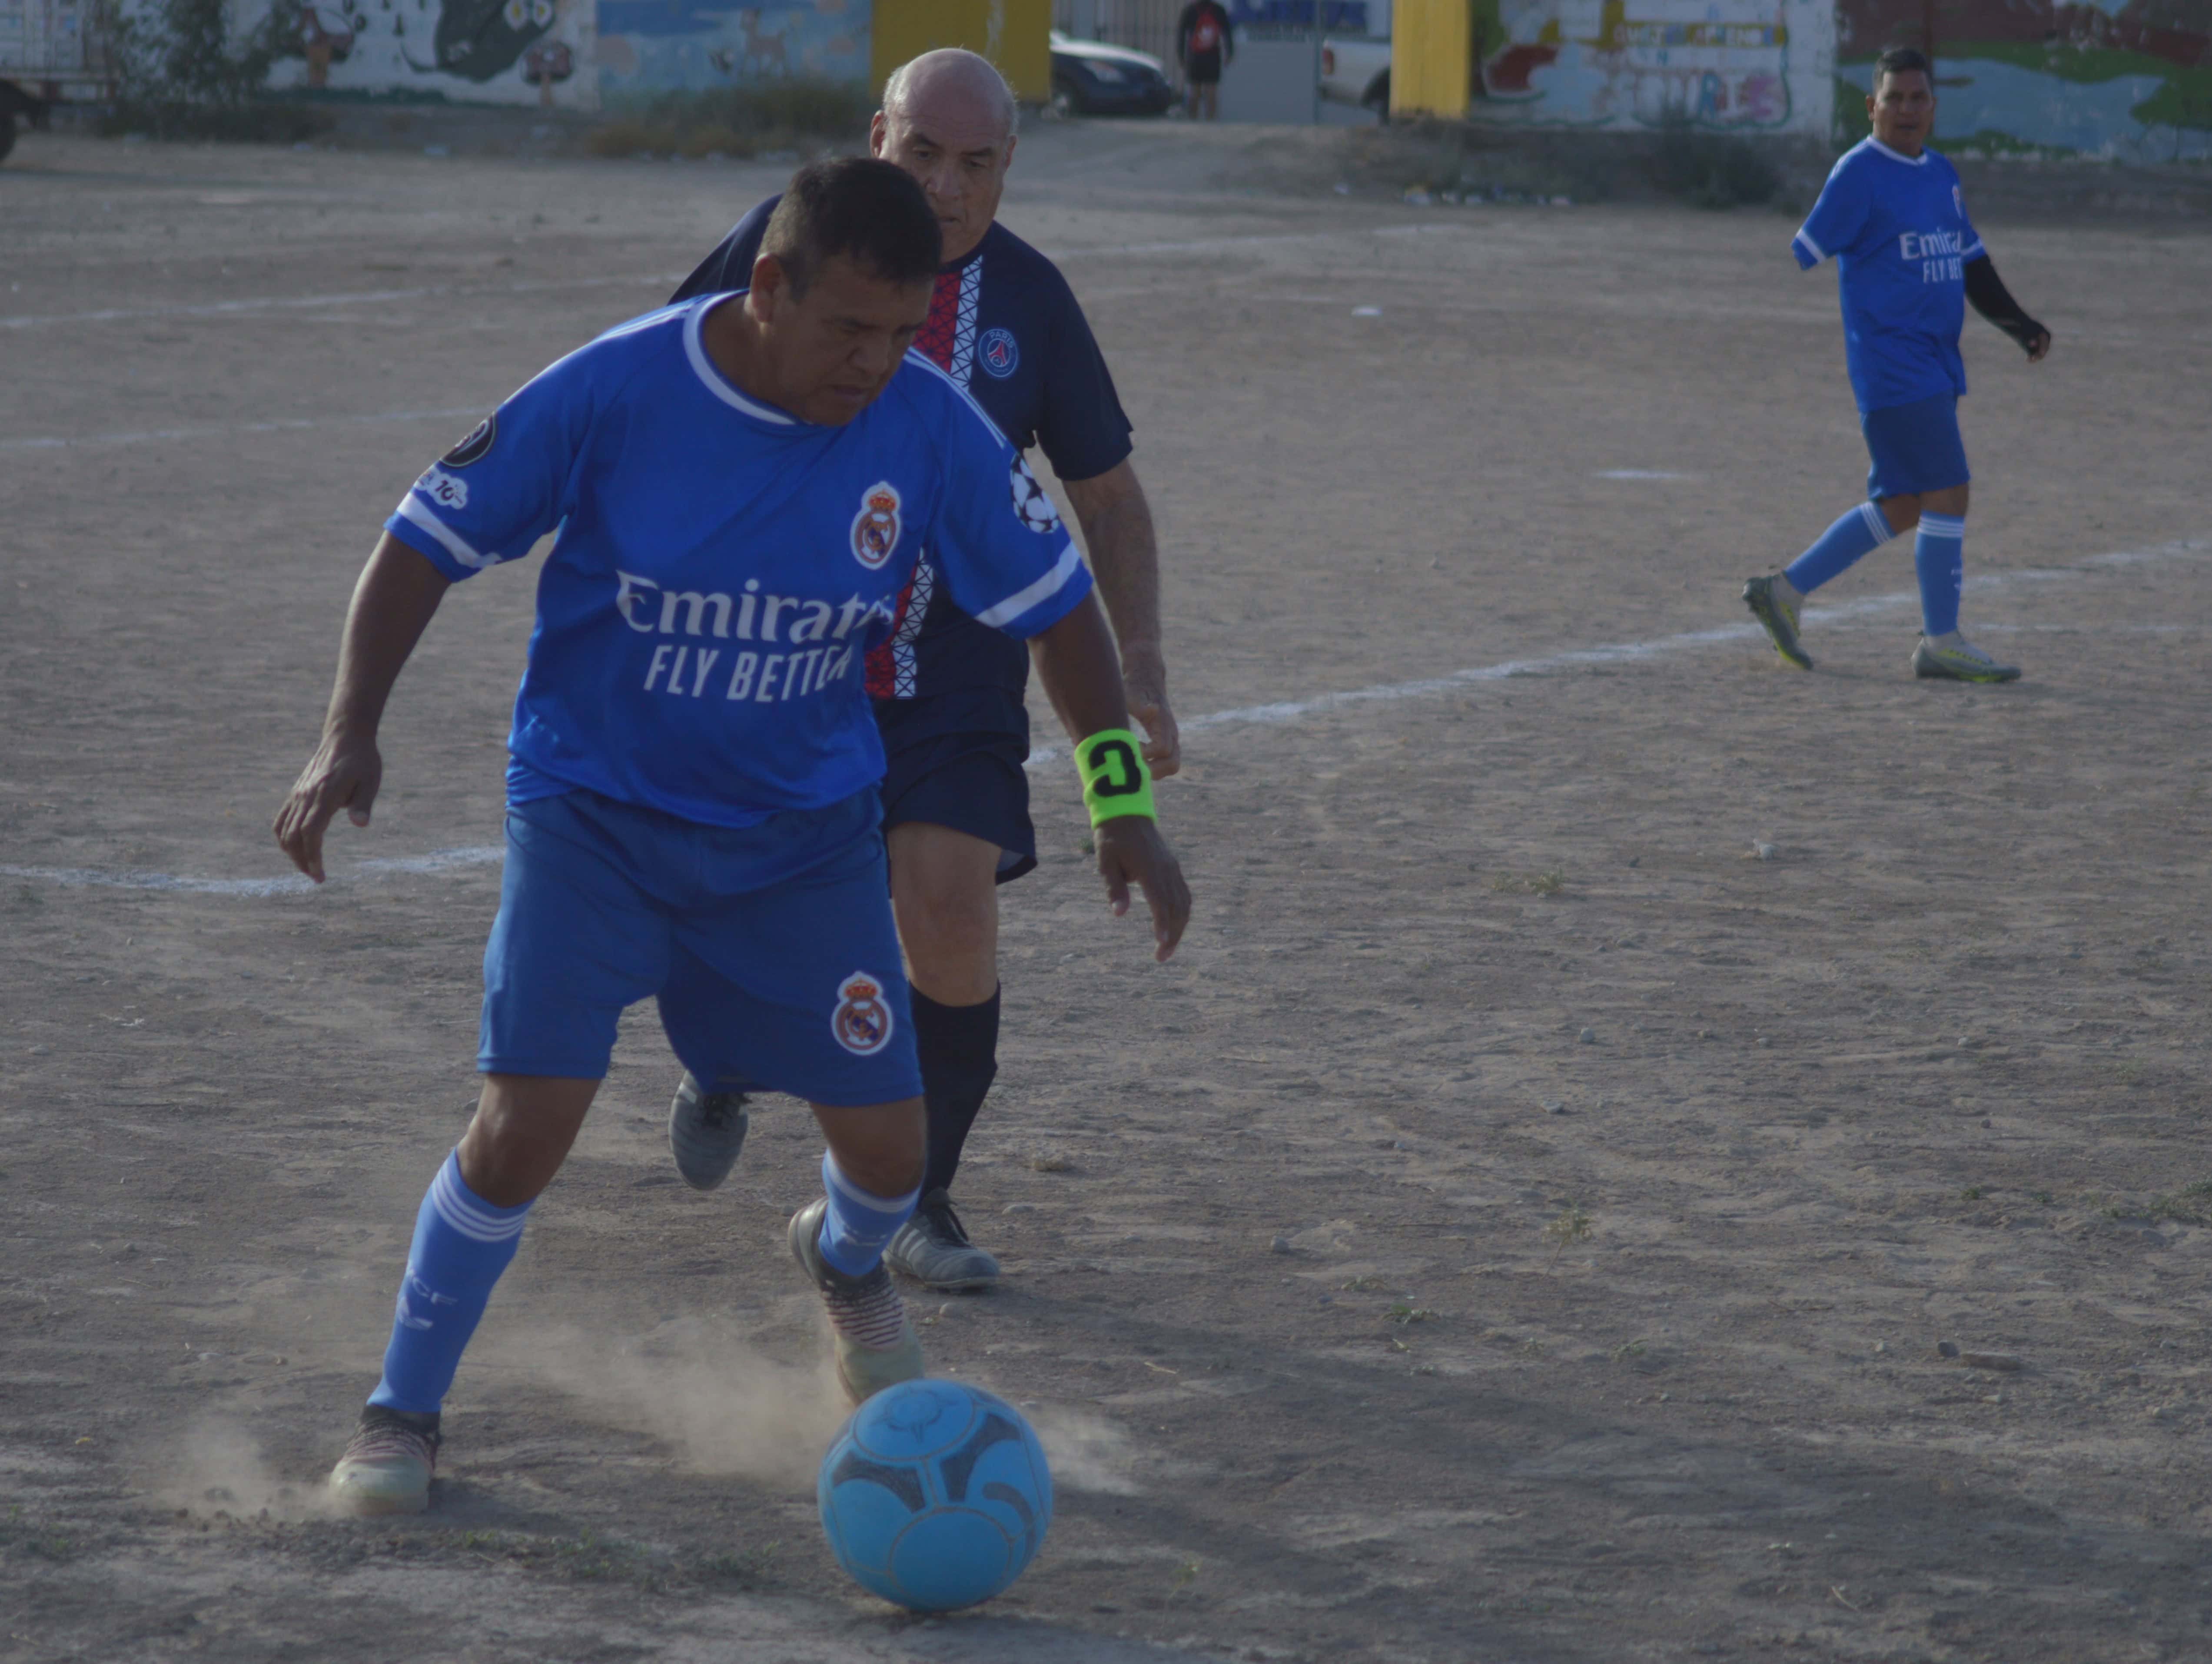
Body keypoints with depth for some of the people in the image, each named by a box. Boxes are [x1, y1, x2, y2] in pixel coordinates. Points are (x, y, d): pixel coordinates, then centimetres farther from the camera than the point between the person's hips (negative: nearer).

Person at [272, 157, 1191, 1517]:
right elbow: (429, 540, -10)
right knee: (529, 1121, -18)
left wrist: (1124, 805, -2)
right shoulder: (616, 392, -20)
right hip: (596, 808, -2)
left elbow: (1056, 602, 1)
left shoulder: (931, 429, -14)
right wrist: (352, 736, -19)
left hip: (806, 828, 3)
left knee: (888, 1143, 0)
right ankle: (402, 1418, 4)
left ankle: (848, 1261, 40)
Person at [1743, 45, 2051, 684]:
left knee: (1901, 507, 10)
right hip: (1889, 362, -8)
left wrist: (2023, 327, 12)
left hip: (1935, 367, 8)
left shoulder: (1942, 176, 16)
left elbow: (1973, 266, 22)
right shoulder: (1859, 174, -8)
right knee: (1947, 492, -11)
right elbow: (1805, 259, -7)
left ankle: (1785, 590, 20)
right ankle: (1941, 642, -4)